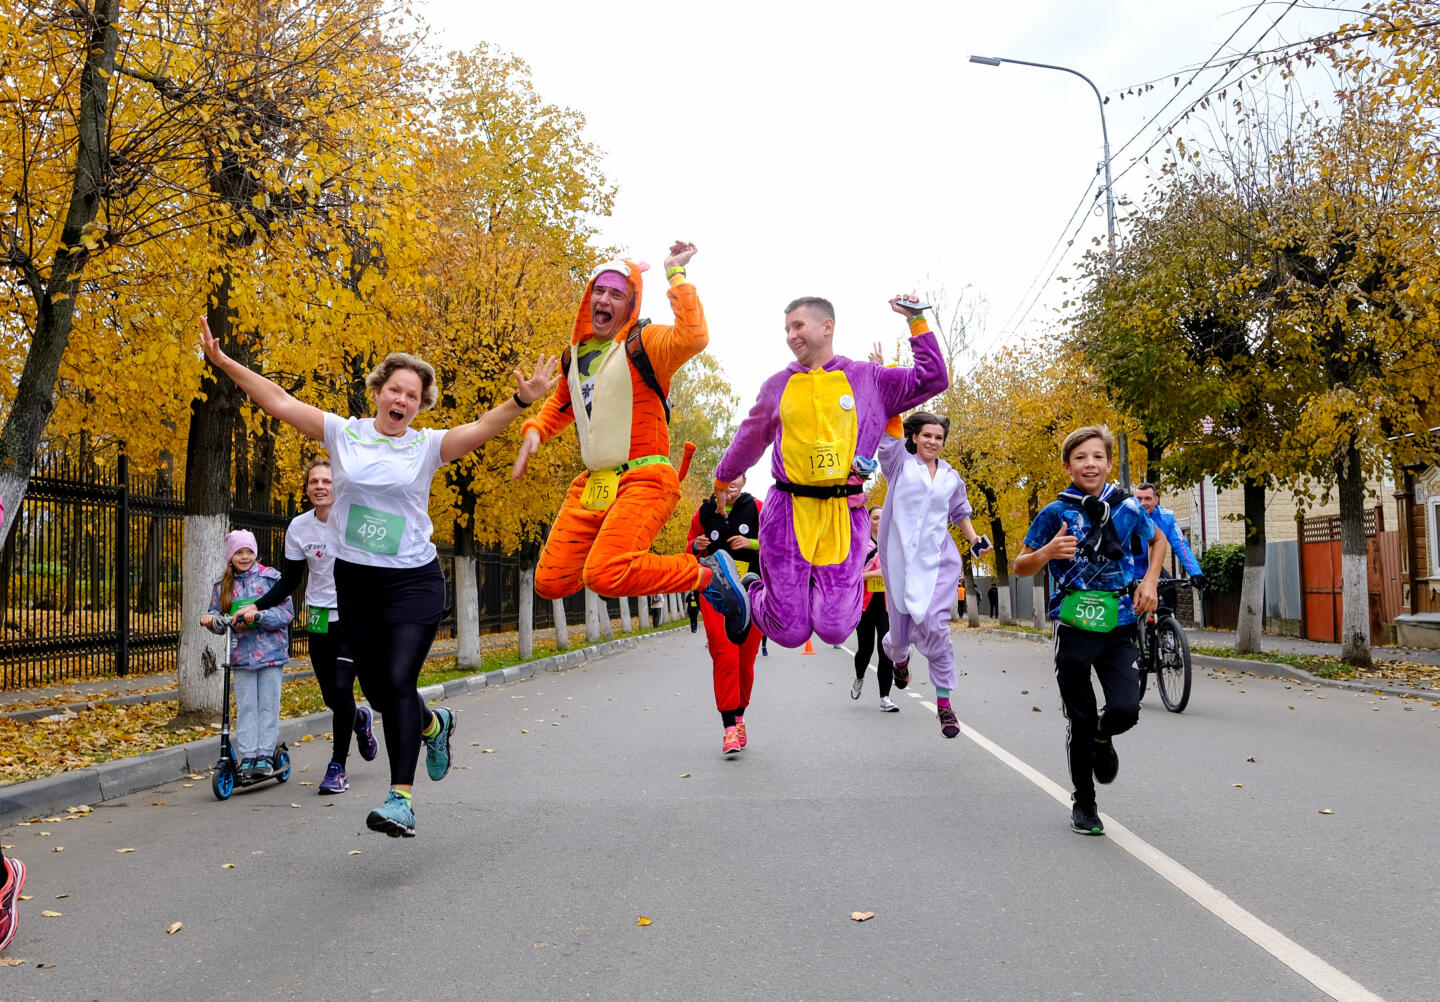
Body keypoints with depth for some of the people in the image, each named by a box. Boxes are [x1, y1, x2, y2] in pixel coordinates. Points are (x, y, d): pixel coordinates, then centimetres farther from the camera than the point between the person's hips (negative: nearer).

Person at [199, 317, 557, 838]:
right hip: (354, 580, 3)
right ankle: (434, 724, 42)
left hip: (413, 581, -3)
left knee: (399, 682, -13)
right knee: (375, 687, 11)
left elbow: (481, 427, -18)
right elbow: (279, 402, -1)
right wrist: (224, 363, -7)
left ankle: (401, 798, -10)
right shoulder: (343, 434, 1)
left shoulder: (428, 446, -3)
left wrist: (521, 400, -35)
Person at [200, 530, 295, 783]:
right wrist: (210, 619, -11)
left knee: (268, 705, 1)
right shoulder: (222, 586, 10)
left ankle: (265, 756, 7)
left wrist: (260, 615, -20)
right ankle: (247, 758, 6)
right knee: (245, 707, 3)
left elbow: (287, 612, -5)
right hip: (241, 655, 2)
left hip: (270, 652, -2)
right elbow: (218, 616, 12)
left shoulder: (271, 577, 0)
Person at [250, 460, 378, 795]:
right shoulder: (298, 528, -2)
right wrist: (258, 606, -6)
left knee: (341, 686, -14)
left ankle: (337, 767, 0)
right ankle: (361, 719, 42)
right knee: (331, 696, 6)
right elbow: (289, 581, 6)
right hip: (320, 618, 3)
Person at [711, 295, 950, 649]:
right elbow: (748, 441, 26)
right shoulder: (777, 386, 13)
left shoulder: (869, 379, 10)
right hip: (788, 512, 1)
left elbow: (933, 379, 7)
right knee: (790, 631, -3)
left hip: (843, 513, 0)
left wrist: (917, 321, 6)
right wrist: (721, 482, 37)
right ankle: (753, 595, 32)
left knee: (834, 628, -9)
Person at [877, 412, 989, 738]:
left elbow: (960, 512, 24)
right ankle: (899, 656, 47)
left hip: (938, 560, 1)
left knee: (935, 626, -15)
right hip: (901, 559, -1)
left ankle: (944, 704, -6)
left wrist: (973, 538, 8)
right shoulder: (900, 462, 4)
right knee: (901, 631, 6)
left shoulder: (951, 477, 11)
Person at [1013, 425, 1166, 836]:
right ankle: (1083, 803, 25)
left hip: (1118, 628, 1)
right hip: (1074, 630, -1)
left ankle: (1103, 738, 22)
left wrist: (1150, 581, 5)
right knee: (1081, 722, 5)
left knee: (1125, 709, -15)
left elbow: (1158, 541, 22)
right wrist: (1048, 552, -19)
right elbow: (1021, 567, 2)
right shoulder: (1055, 513, -4)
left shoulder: (1127, 507, 1)